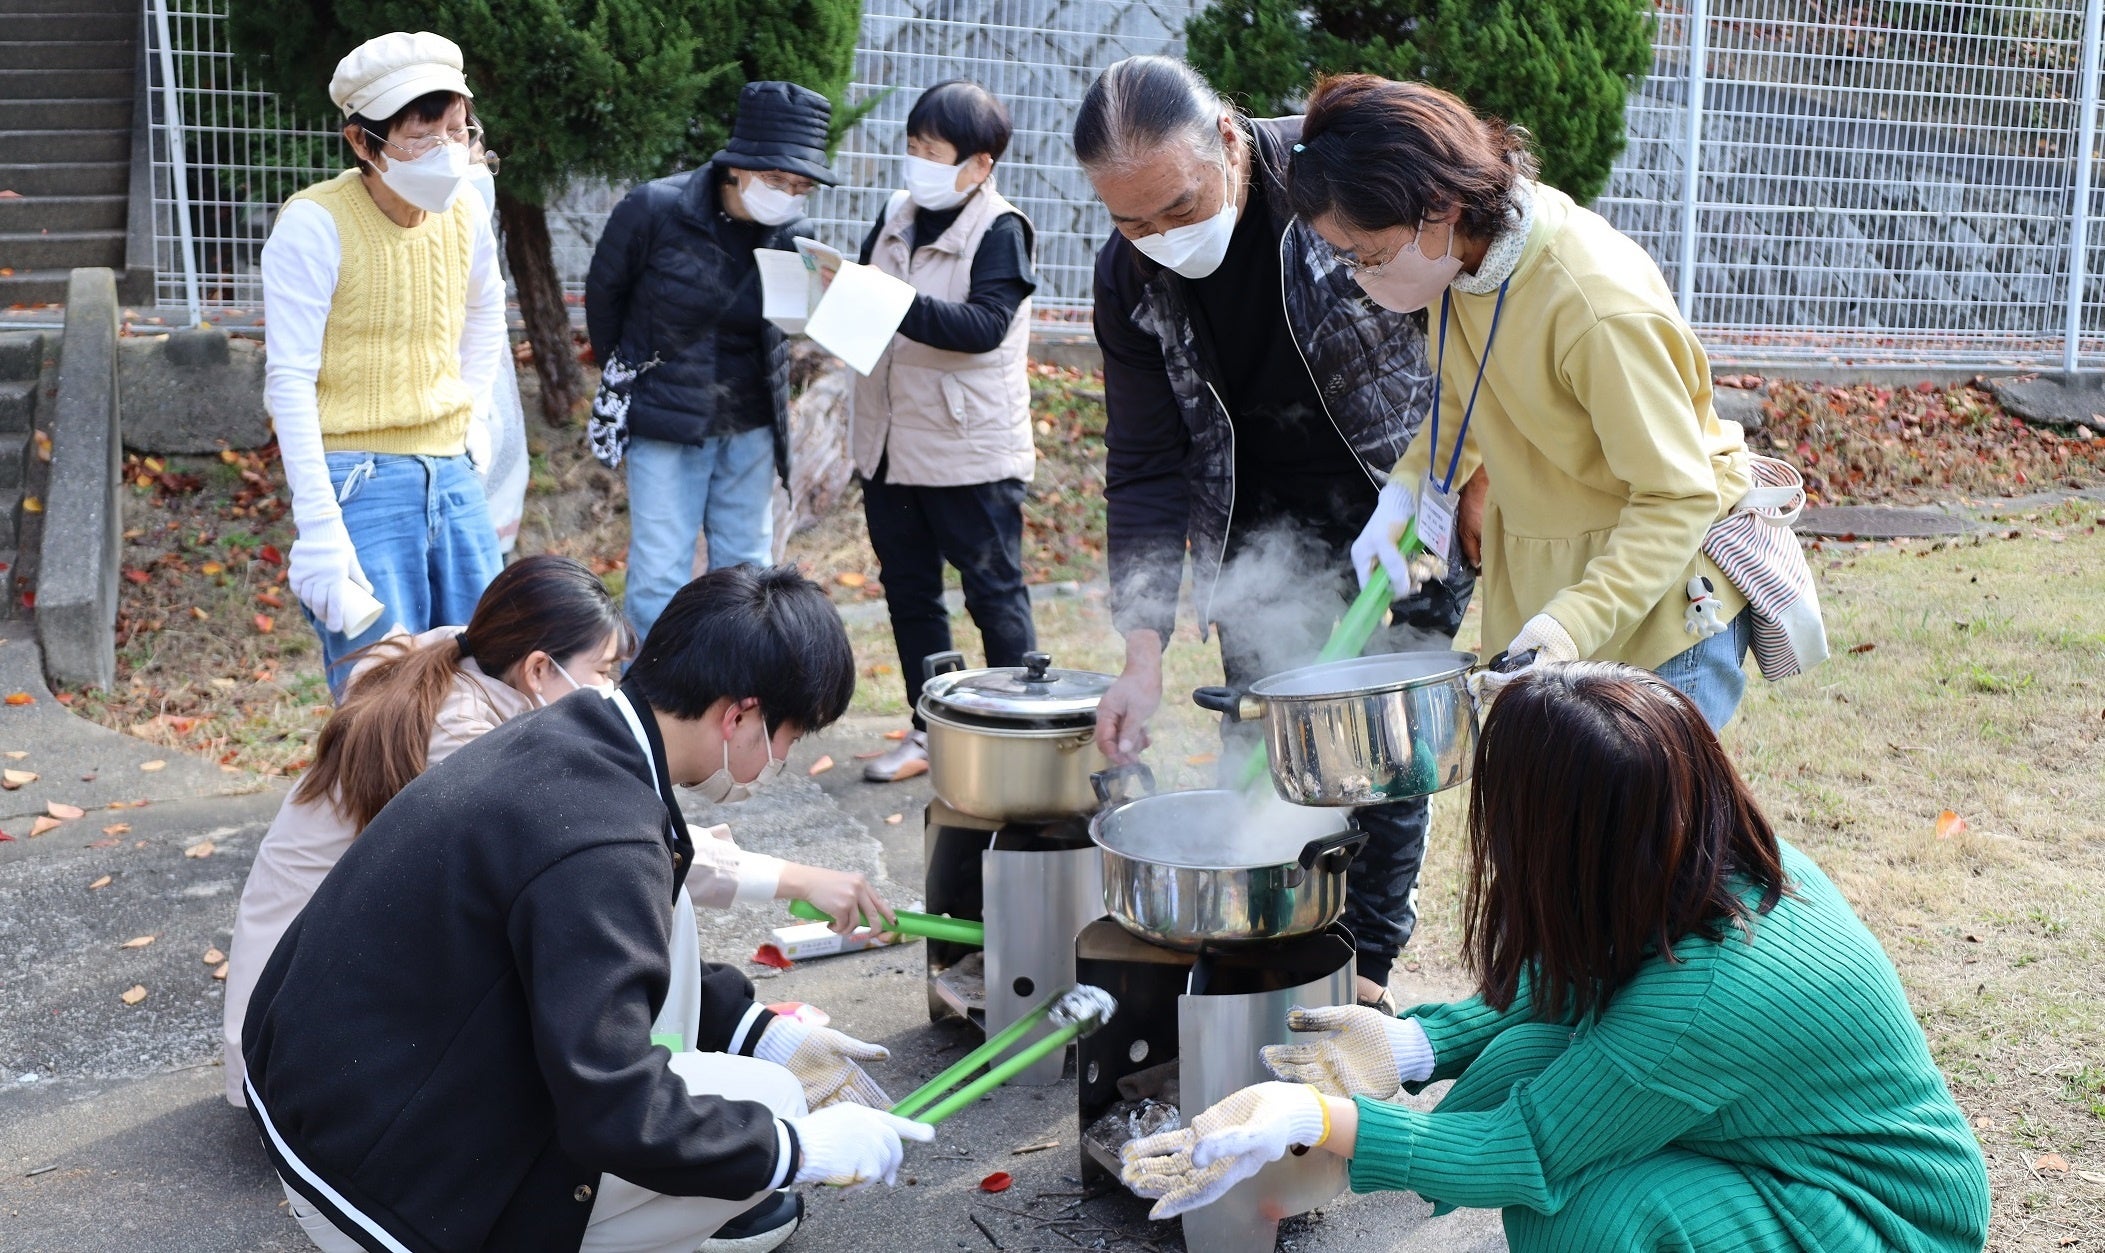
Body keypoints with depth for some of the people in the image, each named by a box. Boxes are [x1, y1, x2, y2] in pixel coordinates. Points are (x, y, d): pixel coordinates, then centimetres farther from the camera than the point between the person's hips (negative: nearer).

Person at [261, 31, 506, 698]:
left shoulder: (466, 215, 4)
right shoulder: (316, 224, -13)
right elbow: (289, 381, -16)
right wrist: (320, 534, -21)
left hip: (454, 475, 6)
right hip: (362, 483, -6)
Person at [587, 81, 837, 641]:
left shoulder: (794, 234, -6)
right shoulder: (653, 209, -16)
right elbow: (604, 292, 1)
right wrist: (627, 374, 8)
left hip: (750, 428, 4)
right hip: (665, 424, -3)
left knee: (747, 573, 11)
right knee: (659, 576, -2)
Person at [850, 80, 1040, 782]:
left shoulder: (1000, 231, -10)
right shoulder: (896, 217, 9)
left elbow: (984, 325, -23)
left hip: (971, 449, -7)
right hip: (890, 442, 7)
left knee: (994, 593, 2)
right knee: (908, 590, 12)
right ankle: (929, 730, 23)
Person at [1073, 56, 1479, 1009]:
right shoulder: (1128, 275, -12)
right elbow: (1146, 468, -8)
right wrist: (1142, 654, -15)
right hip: (1266, 524, 3)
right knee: (1259, 744, 4)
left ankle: (1366, 959, 13)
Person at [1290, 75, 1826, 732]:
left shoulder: (1600, 309, -31)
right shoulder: (1468, 249, -7)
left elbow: (1678, 498, -24)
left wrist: (1573, 623, -34)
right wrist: (1405, 489, -3)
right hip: (1536, 580, 7)